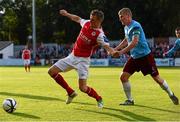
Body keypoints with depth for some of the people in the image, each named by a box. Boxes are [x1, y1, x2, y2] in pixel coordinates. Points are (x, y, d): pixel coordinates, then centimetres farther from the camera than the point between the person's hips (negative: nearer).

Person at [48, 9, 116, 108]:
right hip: (73, 56, 7)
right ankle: (71, 93, 17)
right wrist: (66, 14, 30)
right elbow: (77, 19, 18)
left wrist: (112, 51, -60)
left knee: (83, 88, -15)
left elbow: (107, 46, -37)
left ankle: (99, 99, 18)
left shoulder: (99, 34, -23)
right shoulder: (86, 23, -4)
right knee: (52, 71, 2)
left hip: (83, 60, -7)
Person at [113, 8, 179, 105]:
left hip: (145, 56, -8)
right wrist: (115, 49, 15)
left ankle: (171, 95, 20)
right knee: (123, 77, -3)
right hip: (134, 57, 8)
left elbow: (134, 42, -31)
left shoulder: (135, 26, -20)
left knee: (156, 78, 0)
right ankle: (129, 100, 8)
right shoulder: (126, 27, 8)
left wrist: (121, 52, -33)